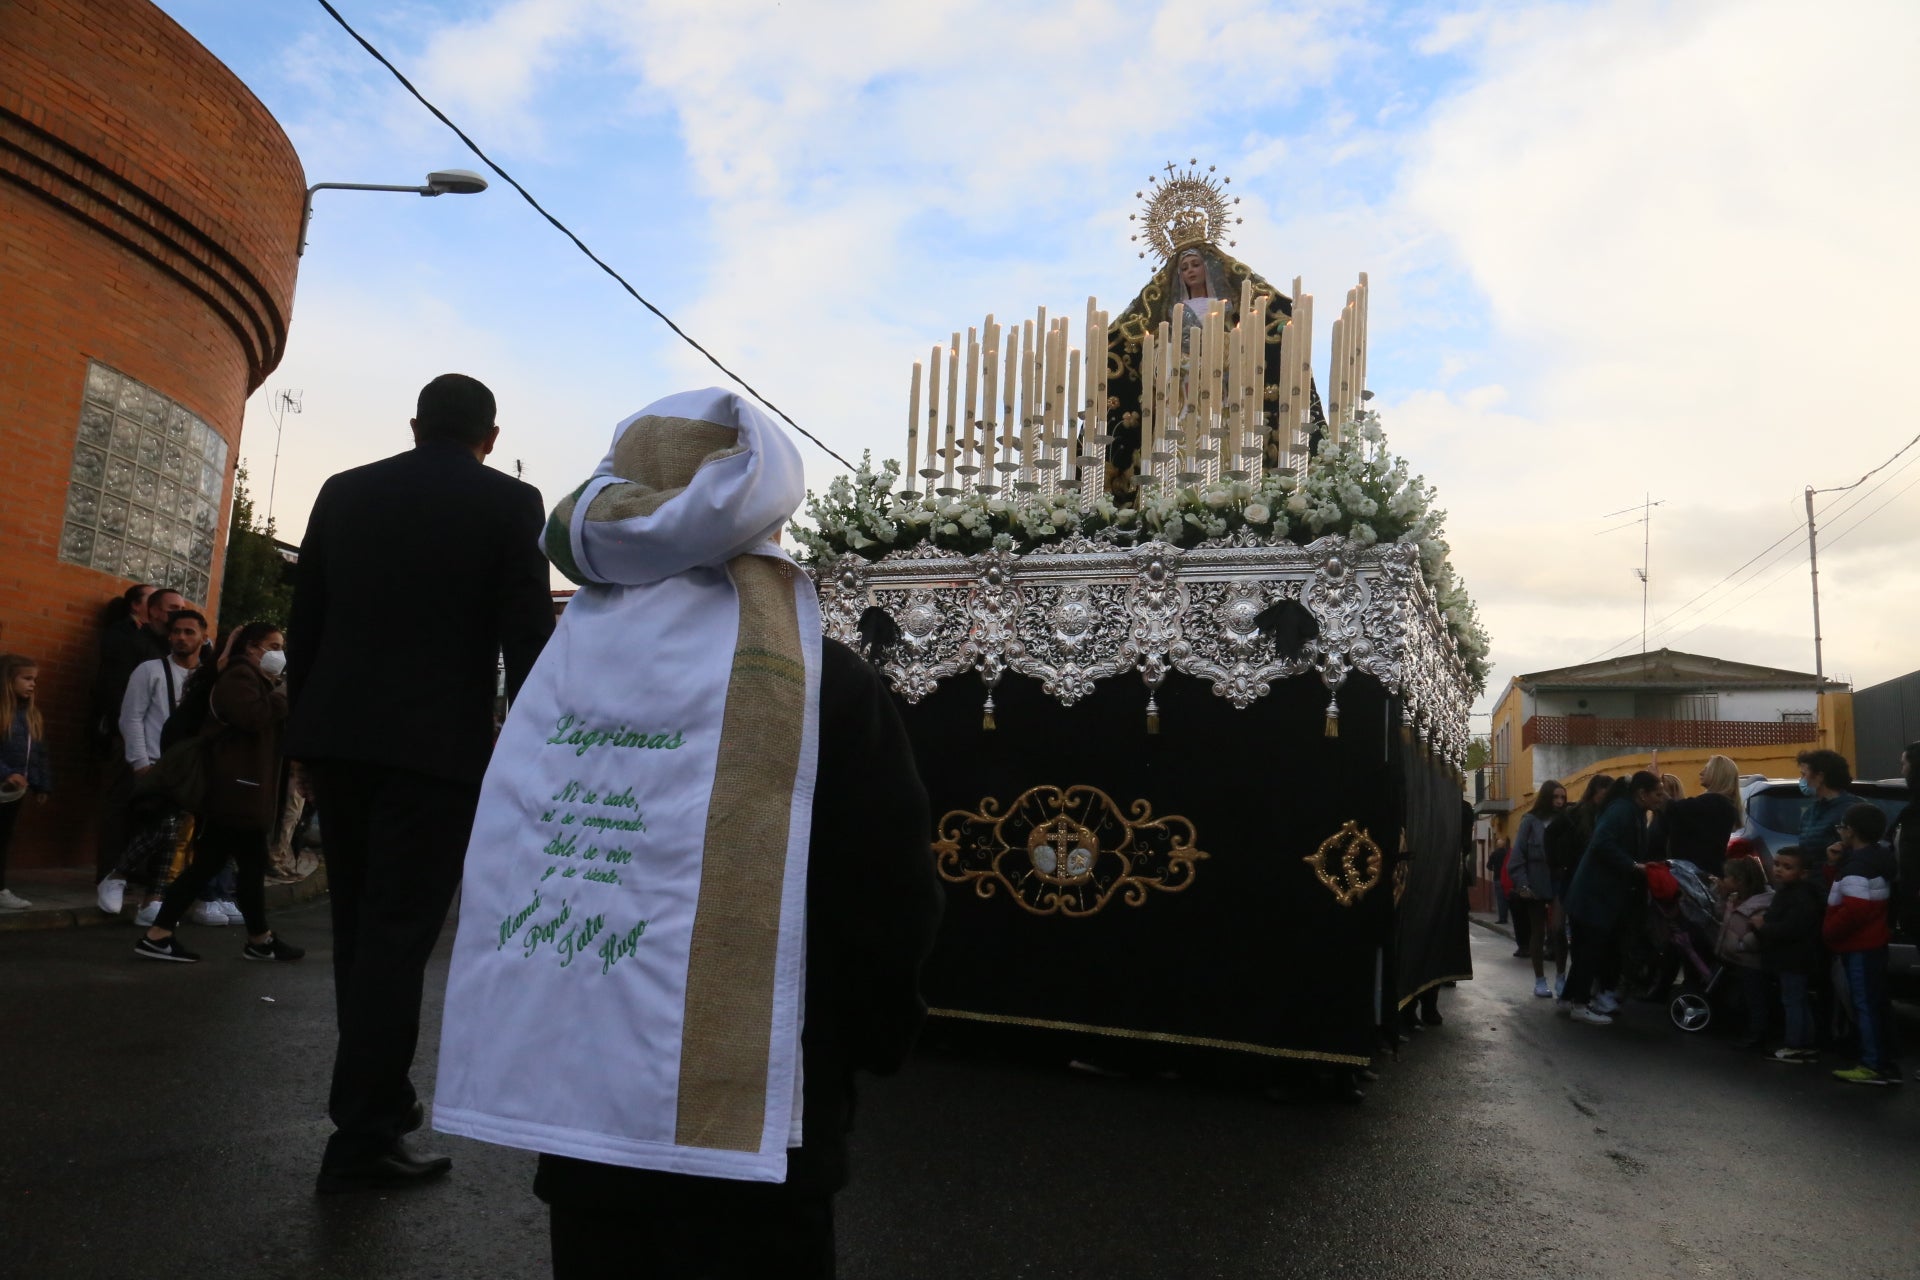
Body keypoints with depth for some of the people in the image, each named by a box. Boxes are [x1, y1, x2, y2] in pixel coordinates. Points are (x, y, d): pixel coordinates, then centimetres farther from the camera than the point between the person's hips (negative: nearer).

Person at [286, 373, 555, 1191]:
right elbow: (527, 636, -9)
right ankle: (363, 1136, 3)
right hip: (437, 745, -5)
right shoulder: (510, 504, -3)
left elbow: (304, 623, 10)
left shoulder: (344, 492, 9)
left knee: (359, 925, 16)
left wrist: (305, 738, 16)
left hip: (340, 737, 5)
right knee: (398, 932, -1)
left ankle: (374, 1096, 29)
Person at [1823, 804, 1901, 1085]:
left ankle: (1873, 1066, 0)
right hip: (1873, 943, 10)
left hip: (1859, 947, -10)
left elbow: (1854, 911, -29)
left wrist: (1827, 931, -15)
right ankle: (1885, 1063, 24)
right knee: (1877, 1003, 15)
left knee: (1864, 1004, -4)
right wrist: (1839, 864, 5)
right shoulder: (1877, 858, 10)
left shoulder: (1858, 867, -22)